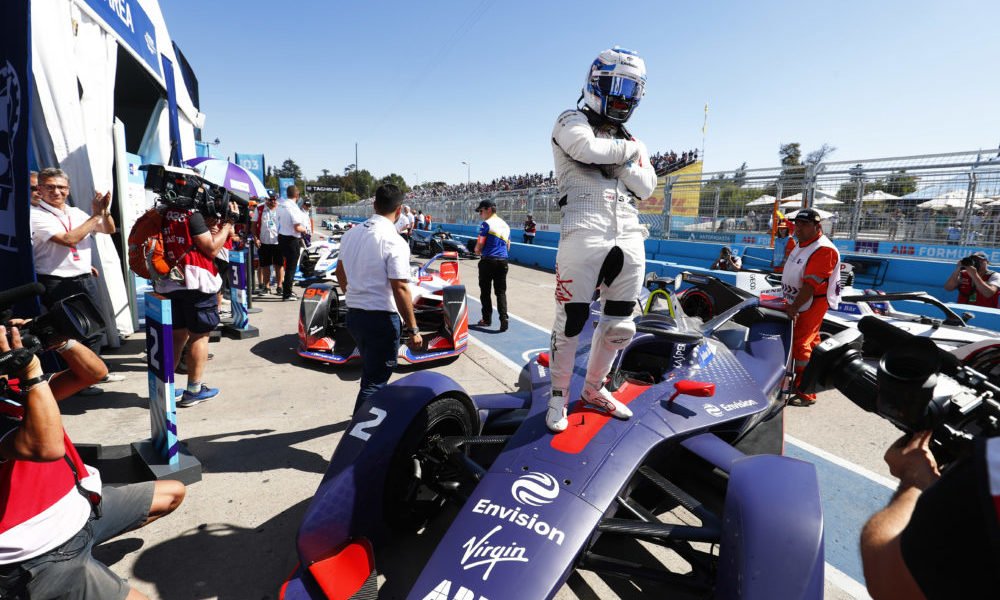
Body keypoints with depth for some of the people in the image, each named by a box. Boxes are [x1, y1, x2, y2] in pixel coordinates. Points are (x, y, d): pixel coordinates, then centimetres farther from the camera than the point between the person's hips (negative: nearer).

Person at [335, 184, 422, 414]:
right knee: (375, 381, 4)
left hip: (354, 315, 8)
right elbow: (400, 289, -21)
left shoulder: (351, 234, 4)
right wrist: (413, 329, -15)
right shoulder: (394, 242, -18)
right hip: (382, 319, -8)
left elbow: (341, 272, 17)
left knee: (371, 371, 28)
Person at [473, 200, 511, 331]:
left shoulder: (487, 223, -8)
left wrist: (478, 251, 9)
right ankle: (503, 318, -8)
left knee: (485, 291, 7)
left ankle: (487, 319, 14)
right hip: (502, 261, 6)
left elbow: (479, 246, -10)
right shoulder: (505, 225, 14)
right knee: (501, 291, 7)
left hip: (488, 261, -6)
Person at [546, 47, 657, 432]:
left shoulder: (633, 143, 23)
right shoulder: (572, 122, 7)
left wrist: (629, 158, -2)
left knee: (619, 325, 11)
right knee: (571, 321, -2)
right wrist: (628, 150, 1)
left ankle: (594, 389, 29)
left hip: (629, 235, 6)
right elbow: (589, 148, -16)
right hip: (585, 231, -6)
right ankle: (558, 395, 16)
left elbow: (646, 189, 10)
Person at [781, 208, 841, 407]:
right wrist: (789, 302, 16)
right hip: (798, 302, 9)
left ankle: (805, 393, -5)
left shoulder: (823, 249, -18)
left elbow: (811, 285, -25)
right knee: (810, 342, 19)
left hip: (812, 305, -9)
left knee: (800, 345, -12)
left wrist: (794, 308, -28)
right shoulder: (801, 245, 12)